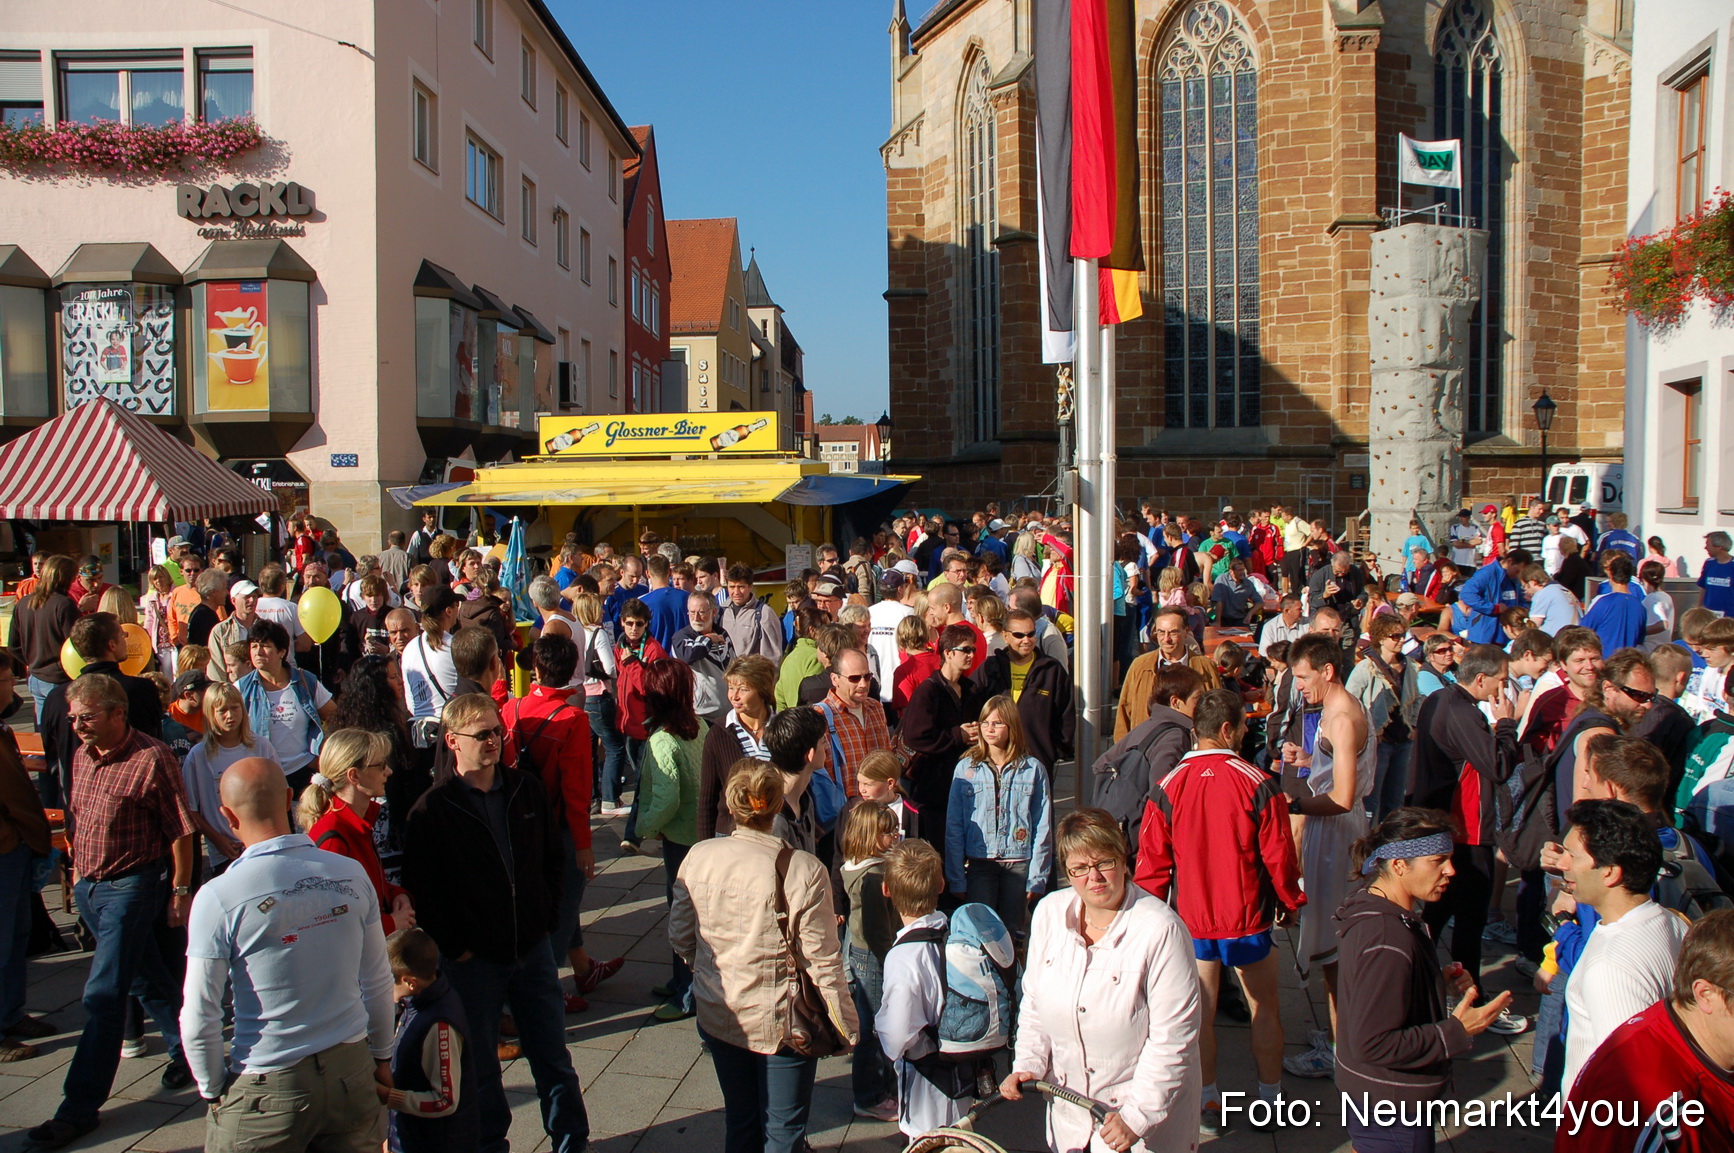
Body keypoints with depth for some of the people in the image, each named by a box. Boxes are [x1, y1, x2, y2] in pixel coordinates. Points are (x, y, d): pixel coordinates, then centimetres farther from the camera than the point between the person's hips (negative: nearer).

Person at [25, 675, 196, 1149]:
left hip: (131, 886, -7)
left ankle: (80, 1107, 2)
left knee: (103, 995, -6)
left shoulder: (152, 758, -17)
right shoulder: (83, 756, 5)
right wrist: (79, 872, 17)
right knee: (146, 979, 19)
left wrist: (180, 890, -12)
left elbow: (180, 830, -13)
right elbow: (80, 820, 17)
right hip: (89, 885, 7)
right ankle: (185, 1050, 35)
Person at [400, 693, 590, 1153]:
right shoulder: (432, 810, -11)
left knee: (554, 1058, 12)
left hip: (532, 949, 3)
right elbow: (420, 890, -10)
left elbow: (553, 859, 12)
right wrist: (456, 947, -10)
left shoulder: (527, 790, 2)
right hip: (475, 960, -3)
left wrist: (546, 920, 5)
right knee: (480, 1067, 12)